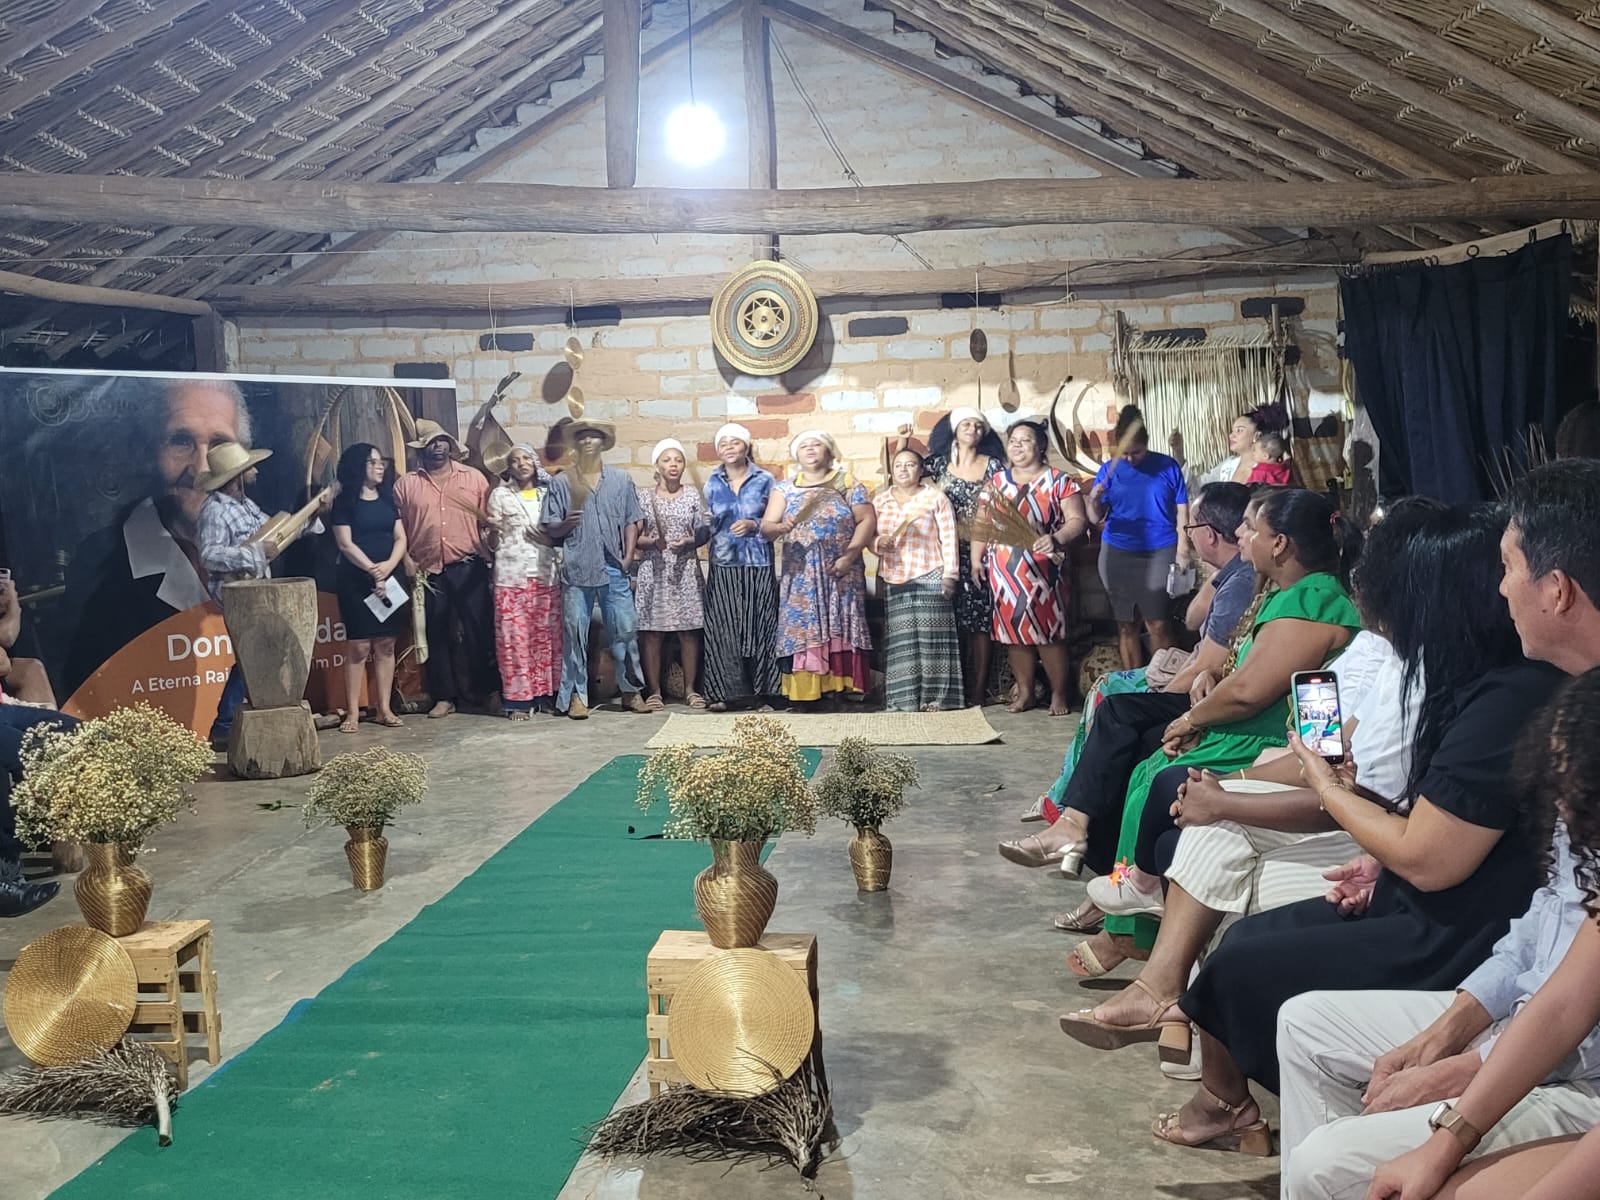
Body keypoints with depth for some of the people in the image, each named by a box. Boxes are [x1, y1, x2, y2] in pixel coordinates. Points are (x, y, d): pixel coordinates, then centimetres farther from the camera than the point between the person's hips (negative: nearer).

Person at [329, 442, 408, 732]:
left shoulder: (388, 499, 12)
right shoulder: (345, 502, -1)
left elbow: (401, 538, 7)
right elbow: (345, 544, -9)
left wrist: (389, 565, -10)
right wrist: (372, 570, -17)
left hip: (389, 579, 4)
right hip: (356, 581, -4)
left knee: (385, 644, 4)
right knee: (358, 646, -6)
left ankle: (384, 708, 9)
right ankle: (352, 711, -2)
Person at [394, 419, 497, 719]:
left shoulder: (474, 477, 7)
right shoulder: (406, 484, 7)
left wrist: (492, 552, -9)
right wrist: (406, 559, -5)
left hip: (469, 567, -1)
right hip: (428, 571, 1)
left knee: (480, 629, 1)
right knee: (436, 634, 7)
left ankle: (487, 691, 11)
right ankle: (444, 696, 15)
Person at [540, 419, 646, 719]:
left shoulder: (621, 480, 10)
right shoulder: (561, 483, 6)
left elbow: (632, 522, 9)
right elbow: (549, 528, 6)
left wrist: (628, 556, -3)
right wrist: (565, 524, -16)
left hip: (614, 568, 1)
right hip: (577, 569, -1)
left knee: (625, 629, 1)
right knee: (575, 632, 0)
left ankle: (631, 690, 13)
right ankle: (576, 695, 8)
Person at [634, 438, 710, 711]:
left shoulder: (693, 495, 7)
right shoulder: (643, 496, 4)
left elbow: (705, 531, 5)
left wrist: (689, 542, -14)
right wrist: (650, 542, -18)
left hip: (686, 569, 1)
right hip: (653, 569, -1)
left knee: (689, 631, 2)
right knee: (651, 632, -2)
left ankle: (691, 688, 12)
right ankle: (653, 690, 6)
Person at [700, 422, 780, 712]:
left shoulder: (765, 480, 3)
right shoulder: (713, 483, 10)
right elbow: (706, 523, 13)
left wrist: (754, 525, -13)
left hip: (758, 563, -2)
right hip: (724, 565, 2)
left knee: (758, 626, -3)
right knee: (723, 628, -4)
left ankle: (760, 691, 5)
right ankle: (729, 691, 3)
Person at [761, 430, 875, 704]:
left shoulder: (848, 484, 5)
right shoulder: (784, 488, 10)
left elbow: (867, 520, -2)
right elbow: (766, 526, 3)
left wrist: (849, 556, -13)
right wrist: (780, 528, -21)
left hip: (840, 573, -1)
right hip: (800, 575, 1)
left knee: (840, 630, -5)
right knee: (802, 631, -5)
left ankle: (843, 689, -5)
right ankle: (804, 692, -4)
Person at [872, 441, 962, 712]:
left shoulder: (936, 498, 3)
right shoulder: (880, 501, 13)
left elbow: (948, 538, -1)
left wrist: (949, 575, -7)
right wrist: (879, 543, -9)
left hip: (929, 578, -3)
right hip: (894, 580, 3)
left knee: (931, 638, -5)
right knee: (900, 641, 0)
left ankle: (933, 699, -2)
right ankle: (903, 700, 3)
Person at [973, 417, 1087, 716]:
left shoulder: (1059, 481, -1)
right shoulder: (996, 481, 12)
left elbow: (1077, 520, -8)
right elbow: (982, 522, 15)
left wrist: (1057, 539, -26)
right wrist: (976, 557, 6)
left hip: (1042, 570, -4)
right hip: (1003, 570, 4)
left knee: (1048, 630, -3)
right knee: (1012, 629, 7)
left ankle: (1059, 694, 9)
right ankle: (1024, 692, 18)